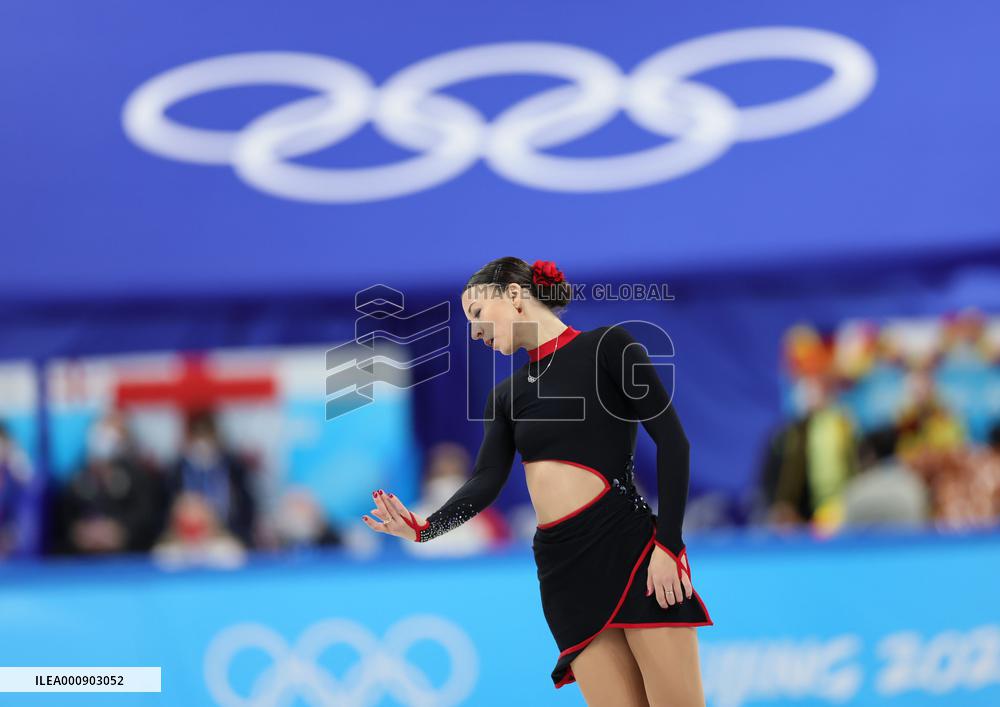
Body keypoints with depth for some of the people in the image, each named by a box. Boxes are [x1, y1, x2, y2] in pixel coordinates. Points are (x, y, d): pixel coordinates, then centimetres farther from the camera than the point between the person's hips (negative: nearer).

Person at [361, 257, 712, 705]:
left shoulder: (606, 347, 1)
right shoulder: (506, 396, 17)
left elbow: (672, 441, -4)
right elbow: (486, 483, 5)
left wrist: (668, 544, -12)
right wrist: (425, 529, -14)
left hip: (631, 547, -5)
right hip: (561, 566, 5)